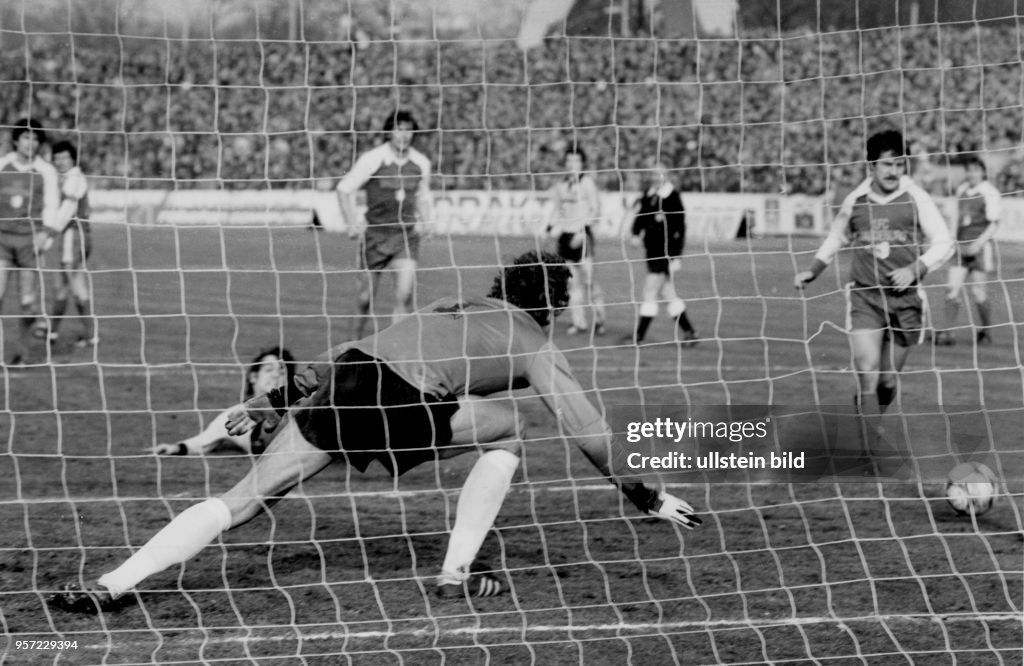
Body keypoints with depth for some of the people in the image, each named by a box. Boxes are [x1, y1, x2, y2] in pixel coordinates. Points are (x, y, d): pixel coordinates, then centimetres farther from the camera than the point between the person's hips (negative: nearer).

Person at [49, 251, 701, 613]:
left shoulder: (457, 306, 34)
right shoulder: (535, 343, 18)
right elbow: (587, 427, 17)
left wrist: (281, 396, 35)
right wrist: (644, 492, 28)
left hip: (344, 379, 5)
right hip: (402, 407, -5)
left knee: (241, 500, 5)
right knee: (508, 432, 21)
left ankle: (110, 586, -6)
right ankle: (457, 573, 17)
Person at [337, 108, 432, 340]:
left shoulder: (421, 163, 4)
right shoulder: (372, 159, -8)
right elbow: (344, 189, -1)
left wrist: (423, 221, 8)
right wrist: (352, 224, -5)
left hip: (407, 235, 2)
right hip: (375, 234, -2)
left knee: (405, 293, -18)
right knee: (366, 297, 5)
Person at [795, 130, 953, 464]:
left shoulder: (916, 199, -2)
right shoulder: (854, 201, 3)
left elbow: (943, 243, -1)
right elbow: (836, 239, 22)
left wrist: (914, 269, -14)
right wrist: (812, 271, 15)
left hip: (905, 298, 0)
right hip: (864, 297, 0)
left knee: (888, 381, 8)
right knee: (868, 376, -15)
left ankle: (870, 424, 38)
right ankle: (870, 454, -13)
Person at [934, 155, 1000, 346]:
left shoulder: (990, 193, -7)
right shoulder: (961, 190, 13)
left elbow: (993, 225, -9)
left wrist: (978, 243, -19)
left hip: (980, 247, -5)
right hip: (961, 247, 5)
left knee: (979, 294, -2)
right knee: (952, 288, -6)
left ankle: (985, 332, 16)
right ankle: (948, 332, -6)